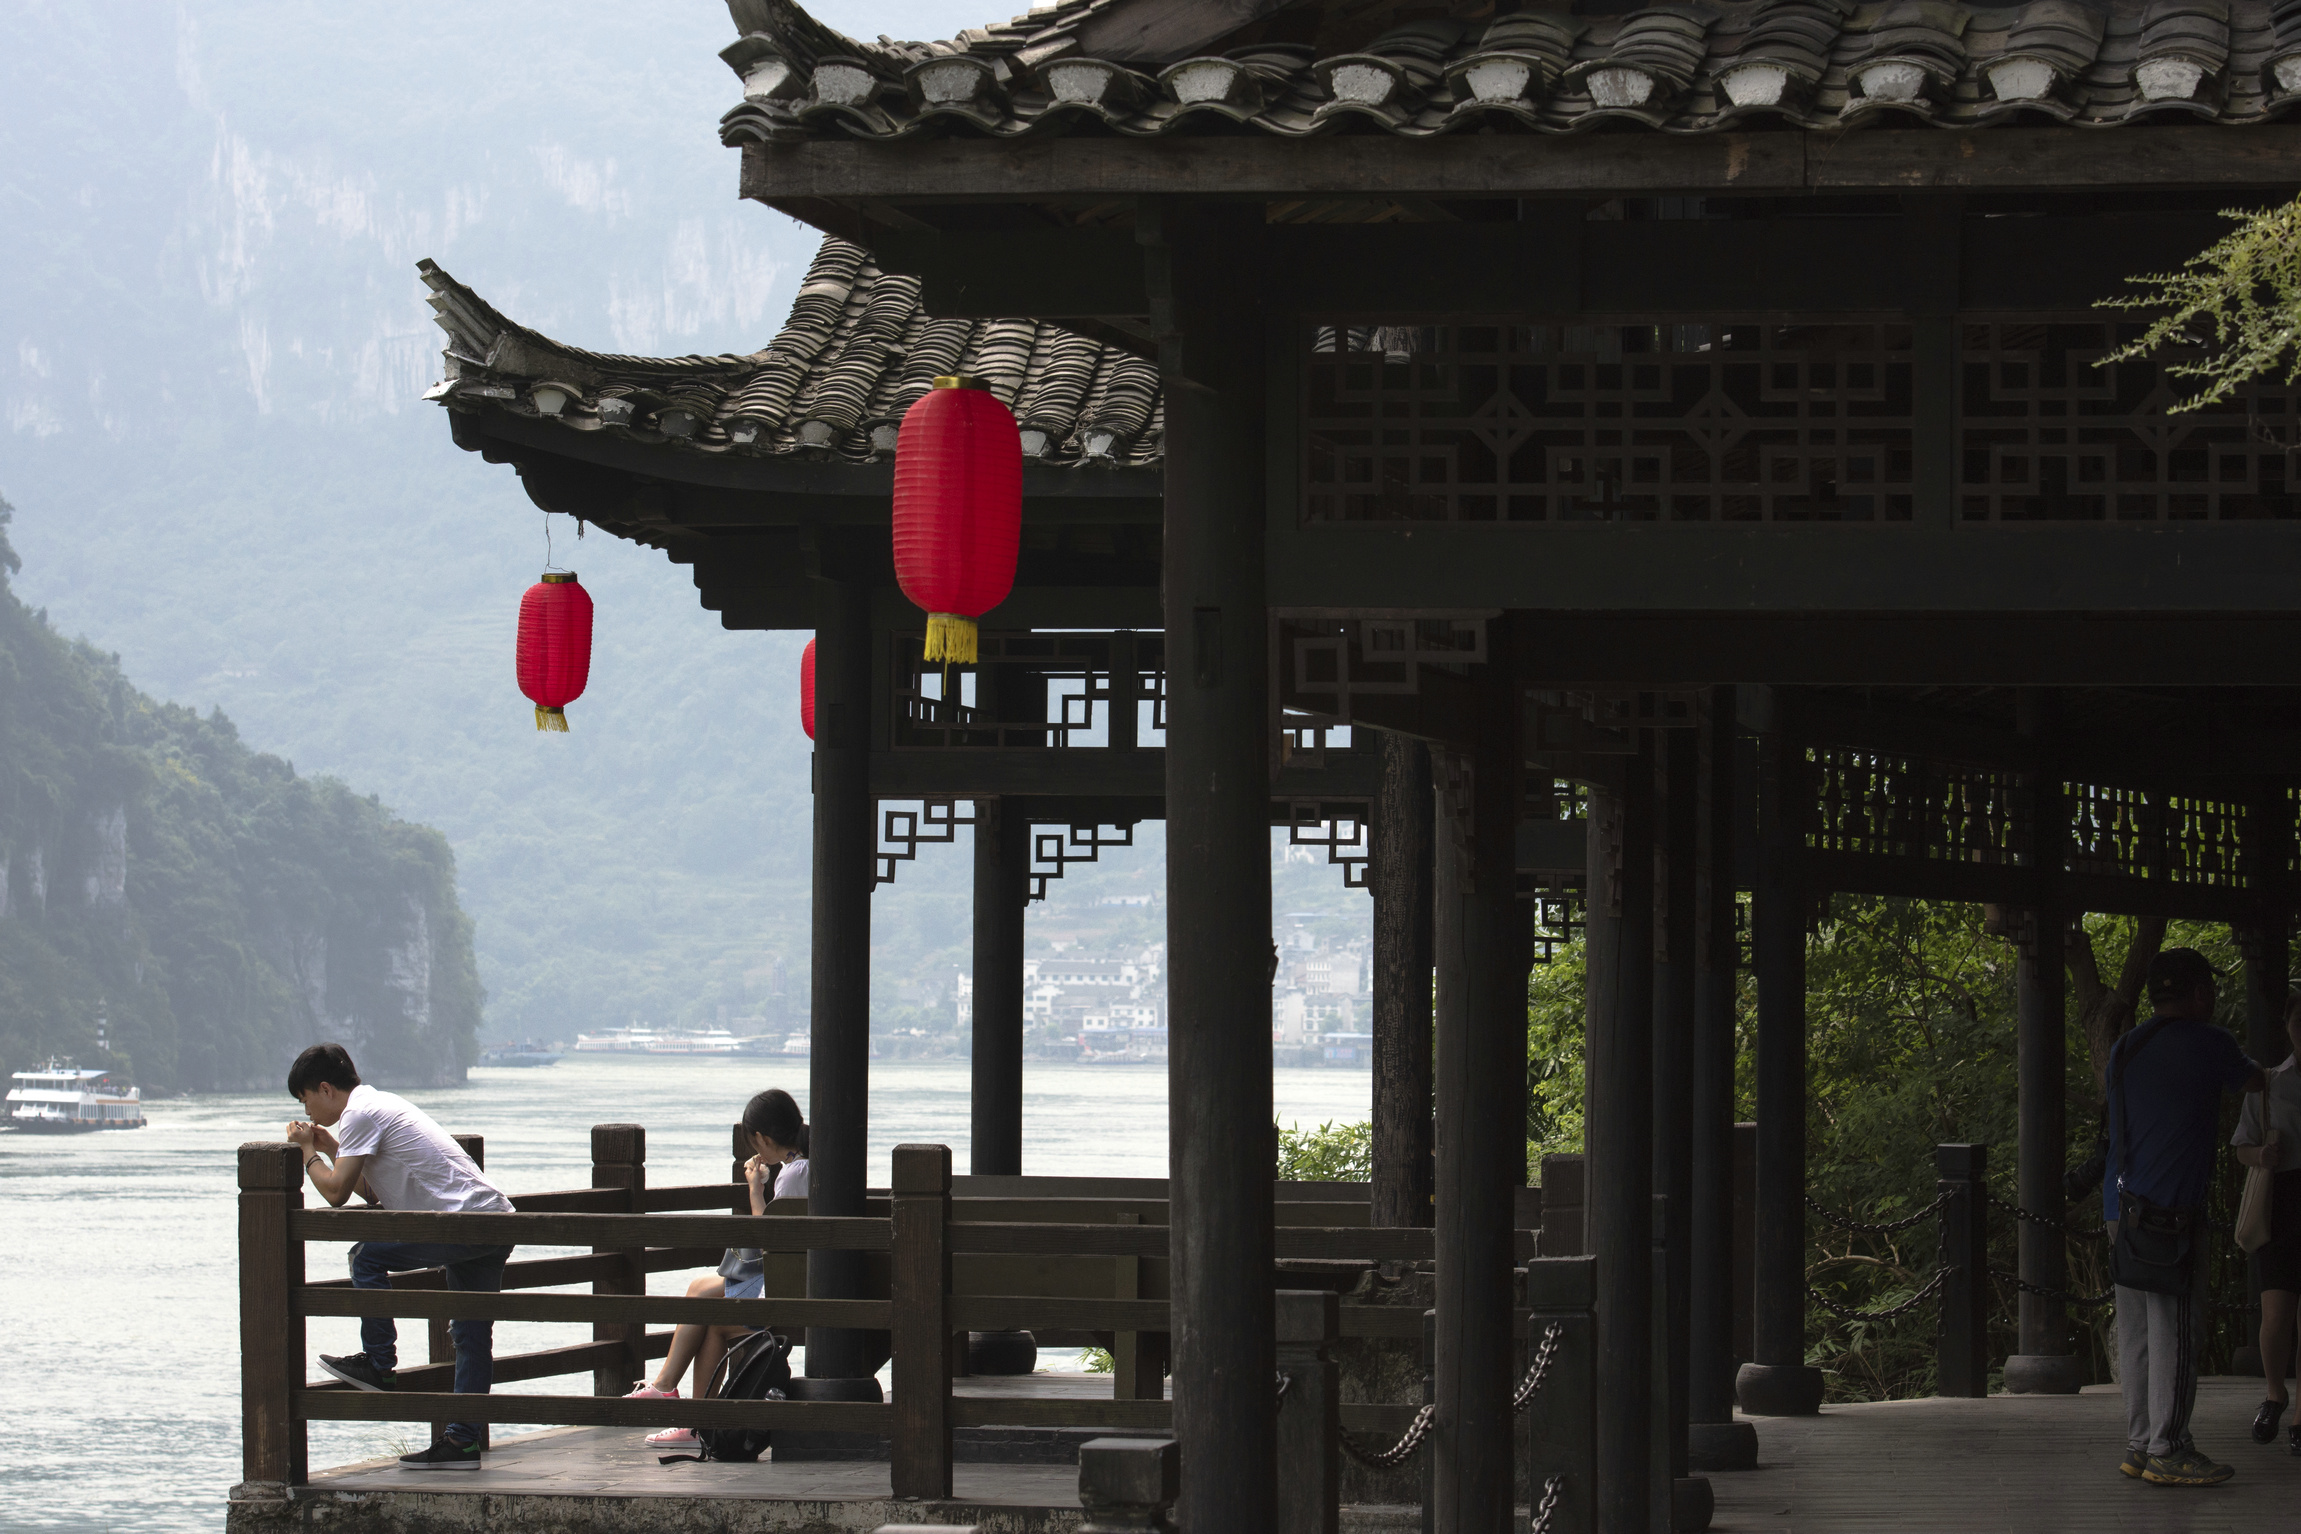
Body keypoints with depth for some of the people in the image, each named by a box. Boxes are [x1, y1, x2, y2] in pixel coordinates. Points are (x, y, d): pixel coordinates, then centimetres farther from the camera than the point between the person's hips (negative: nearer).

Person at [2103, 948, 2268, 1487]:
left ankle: (2139, 1443, 9)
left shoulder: (2125, 1048, 17)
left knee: (2137, 1331, 9)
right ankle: (2167, 1451, -8)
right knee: (2173, 1331, -6)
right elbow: (2251, 1082, 13)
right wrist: (2269, 1073, 36)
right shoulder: (2207, 1043, -5)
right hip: (2171, 1205, -8)